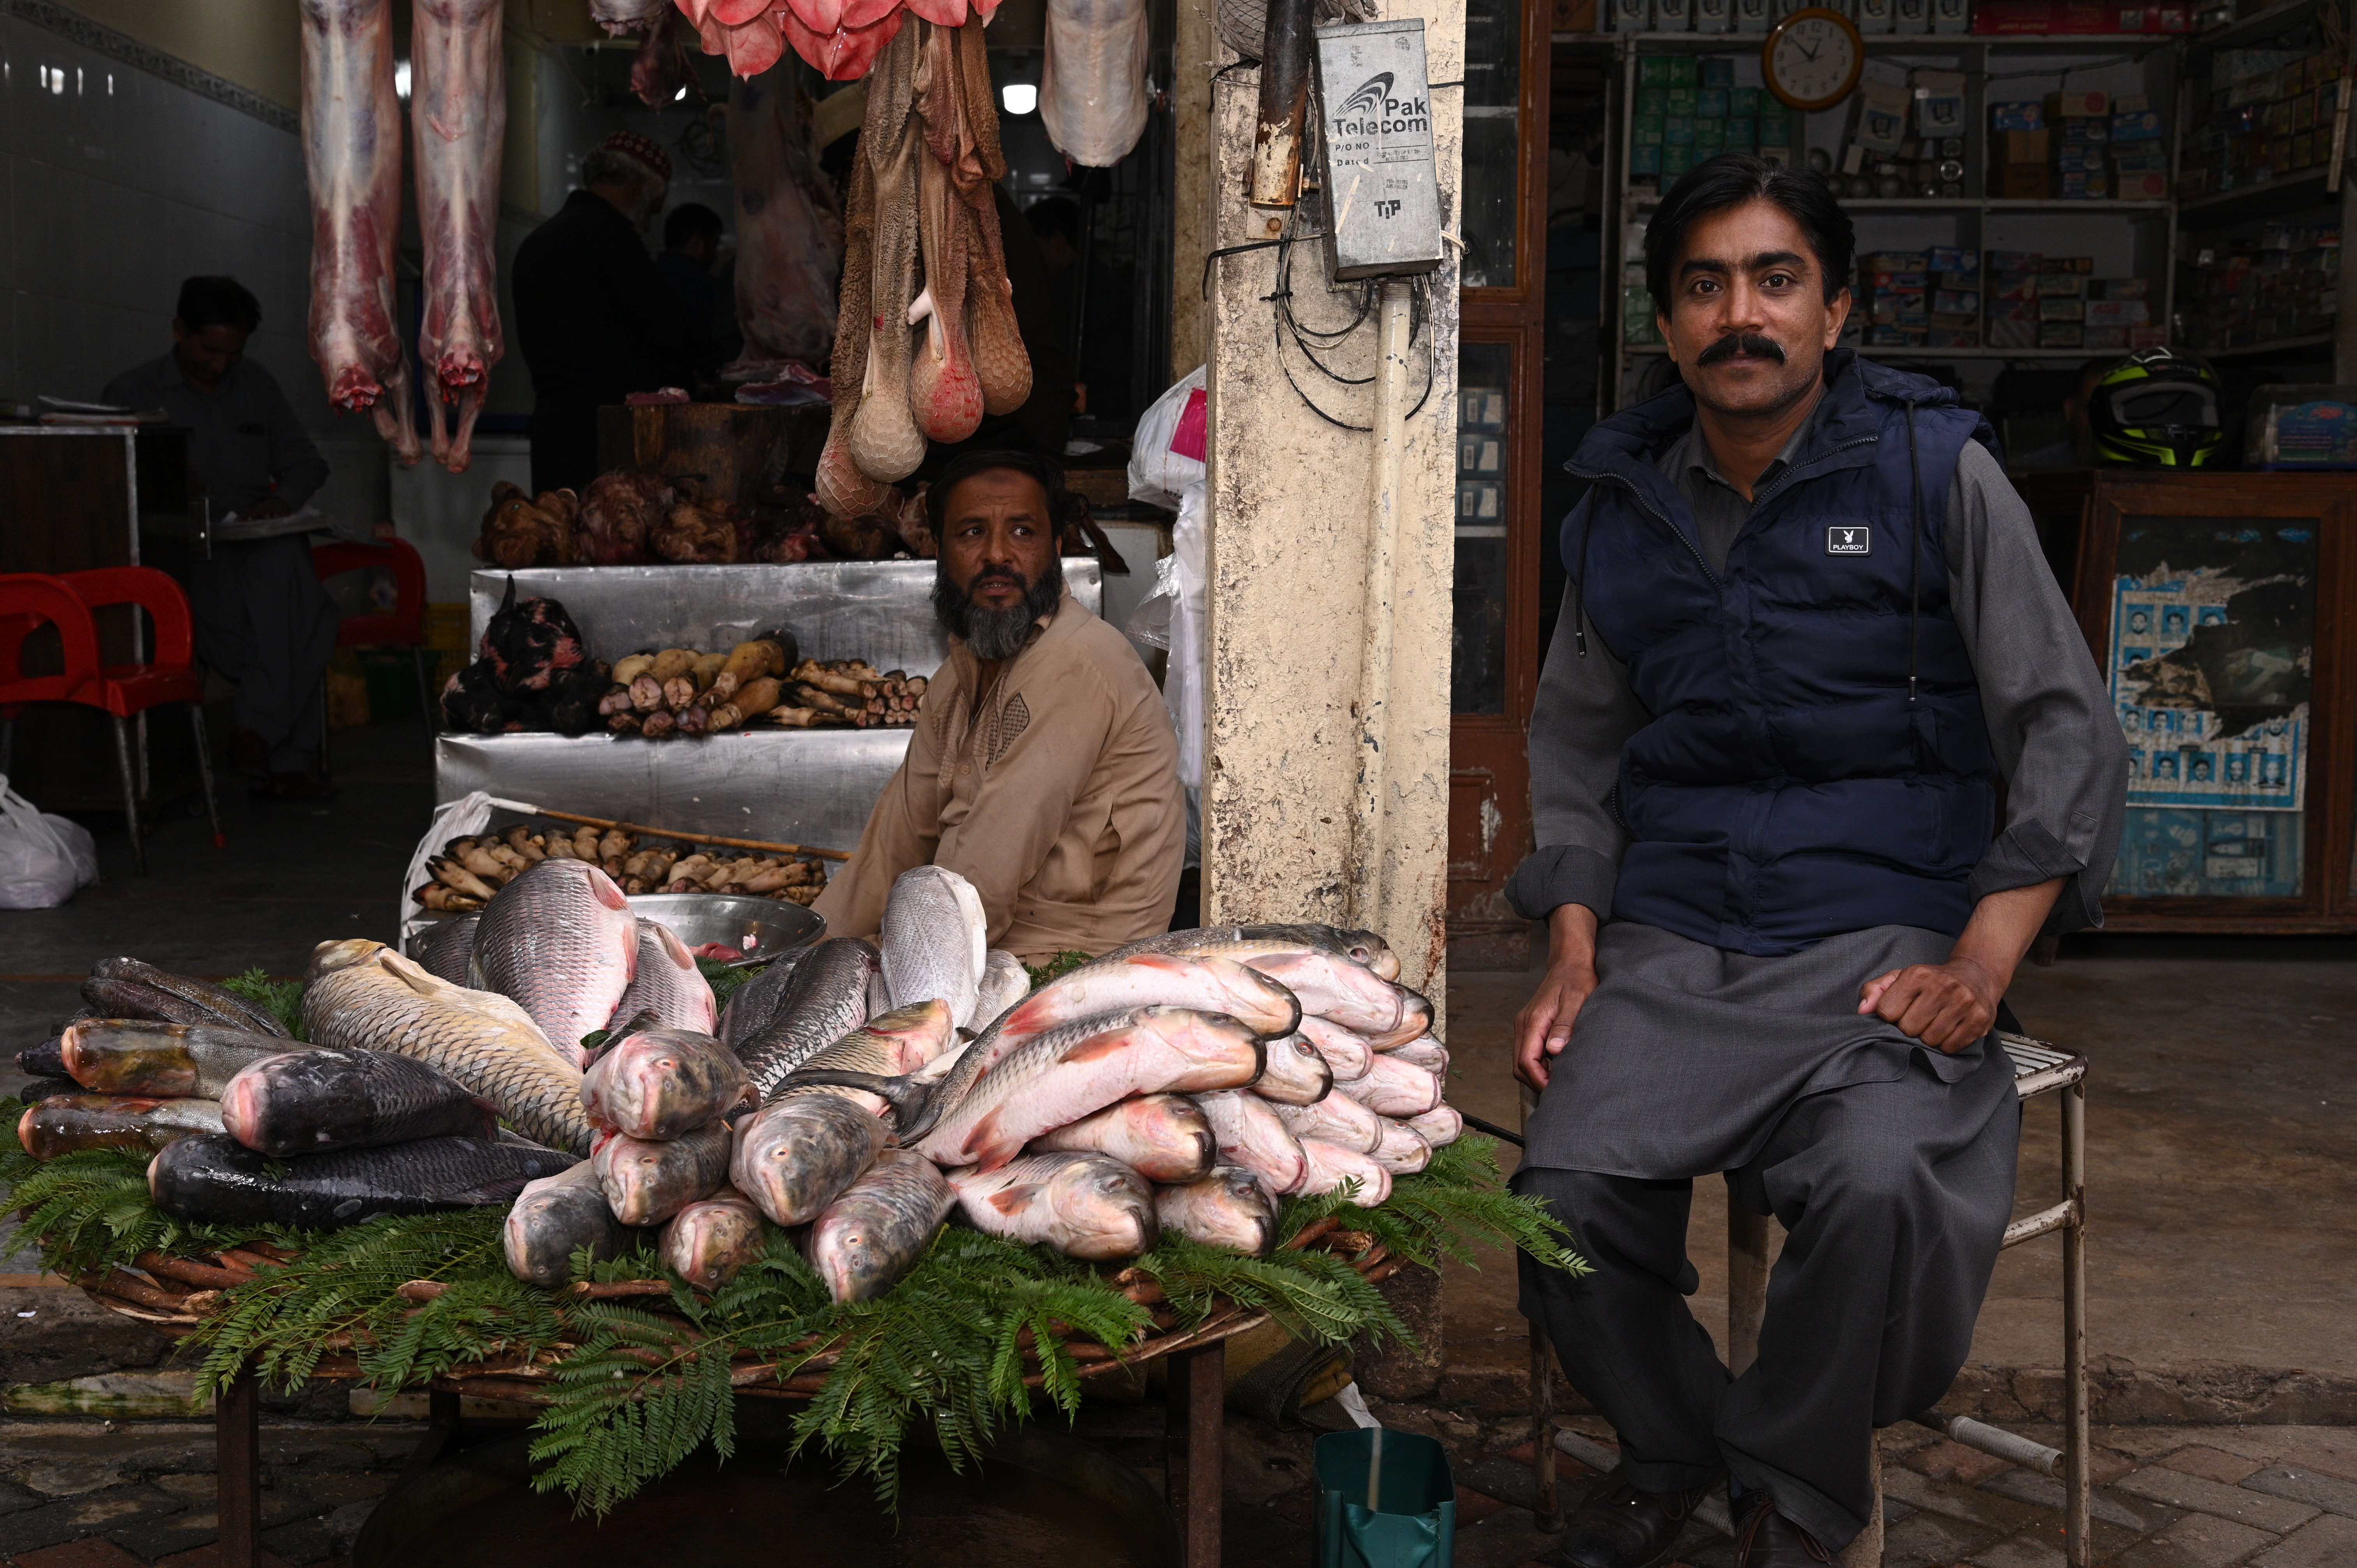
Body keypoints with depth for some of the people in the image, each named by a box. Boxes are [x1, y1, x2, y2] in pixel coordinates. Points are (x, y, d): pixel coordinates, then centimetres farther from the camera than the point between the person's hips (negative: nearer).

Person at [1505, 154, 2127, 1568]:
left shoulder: (1934, 469, 2)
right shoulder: (1623, 502, 12)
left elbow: (2071, 730, 0)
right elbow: (1576, 739, 19)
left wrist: (1980, 969, -10)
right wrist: (1574, 956, 5)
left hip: (1881, 936, -3)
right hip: (1670, 942, 3)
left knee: (1878, 1184, -31)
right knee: (1563, 1188, -22)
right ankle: (1673, 1448, 10)